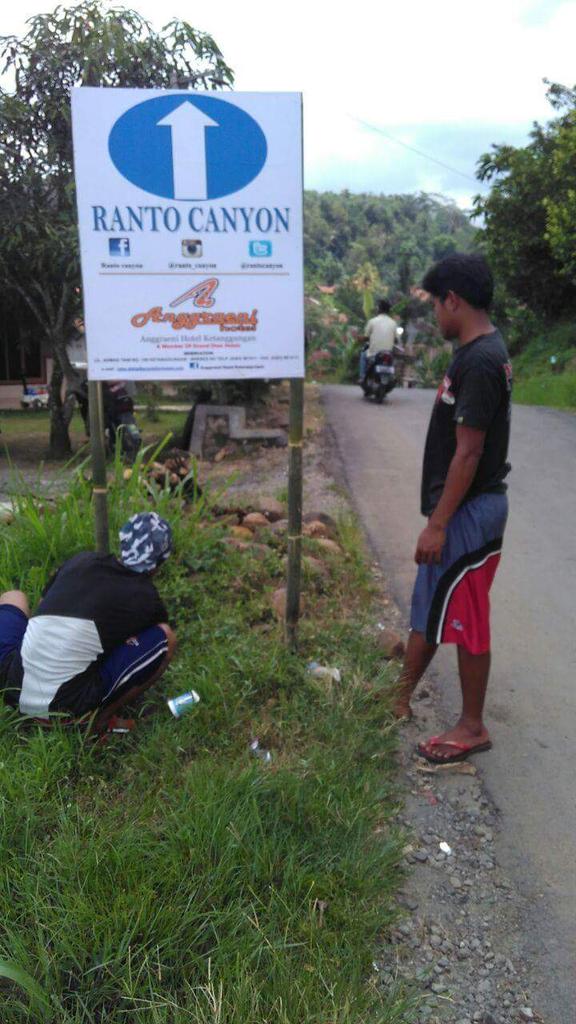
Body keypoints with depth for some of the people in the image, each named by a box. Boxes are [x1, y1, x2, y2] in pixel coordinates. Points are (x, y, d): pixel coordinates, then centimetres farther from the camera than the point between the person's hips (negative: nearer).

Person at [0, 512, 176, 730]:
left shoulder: (81, 560, 9)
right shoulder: (146, 598, 0)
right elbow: (161, 639, 22)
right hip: (69, 709, -4)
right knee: (166, 637, 1)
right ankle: (102, 717, 3)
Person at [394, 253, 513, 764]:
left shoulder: (477, 361, -21)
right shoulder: (485, 351, 11)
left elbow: (468, 453, -23)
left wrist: (438, 523, -20)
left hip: (468, 512, -10)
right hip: (469, 506, 10)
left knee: (464, 619, 3)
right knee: (431, 604, 19)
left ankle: (473, 727, 20)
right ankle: (403, 693, 35)